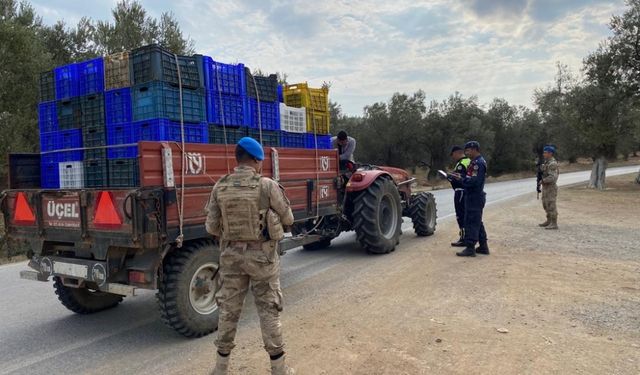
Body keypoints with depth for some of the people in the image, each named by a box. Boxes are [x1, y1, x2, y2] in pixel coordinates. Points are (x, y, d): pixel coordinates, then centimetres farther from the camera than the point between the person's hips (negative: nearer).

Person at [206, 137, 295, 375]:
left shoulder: (220, 188, -3)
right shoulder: (268, 186, -13)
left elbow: (212, 227, 0)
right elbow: (288, 219, -3)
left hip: (231, 254, 3)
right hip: (262, 254, -3)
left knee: (228, 308, 15)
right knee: (268, 310, 8)